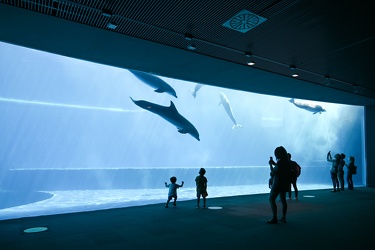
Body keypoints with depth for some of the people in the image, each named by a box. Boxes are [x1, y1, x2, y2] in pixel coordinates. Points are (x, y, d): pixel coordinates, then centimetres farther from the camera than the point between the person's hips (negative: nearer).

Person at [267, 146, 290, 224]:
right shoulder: (287, 162, 5)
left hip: (278, 183, -9)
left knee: (271, 199, -1)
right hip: (285, 184, 9)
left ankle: (274, 218, -3)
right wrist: (274, 164, 19)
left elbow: (273, 172, -18)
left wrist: (270, 165, -7)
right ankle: (284, 218, 23)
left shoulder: (280, 162, -21)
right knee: (283, 200, 17)